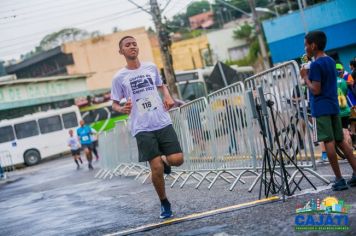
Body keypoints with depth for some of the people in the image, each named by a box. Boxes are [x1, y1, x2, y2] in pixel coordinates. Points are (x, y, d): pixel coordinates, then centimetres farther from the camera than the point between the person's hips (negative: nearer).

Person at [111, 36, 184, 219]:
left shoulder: (151, 67, 9)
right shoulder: (119, 77, 0)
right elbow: (114, 104, 6)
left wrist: (168, 97, 5)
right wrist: (122, 109, -17)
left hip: (163, 123, 3)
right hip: (142, 128, -2)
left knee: (176, 160, -9)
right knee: (156, 168, -7)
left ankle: (164, 161, 28)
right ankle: (164, 204, 15)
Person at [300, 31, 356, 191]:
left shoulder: (315, 65, -13)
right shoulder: (331, 61, 14)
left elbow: (316, 90, -17)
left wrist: (305, 77, -5)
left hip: (321, 109, -8)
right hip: (333, 107, 8)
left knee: (329, 142, -6)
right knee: (341, 141, 11)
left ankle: (339, 180, -6)